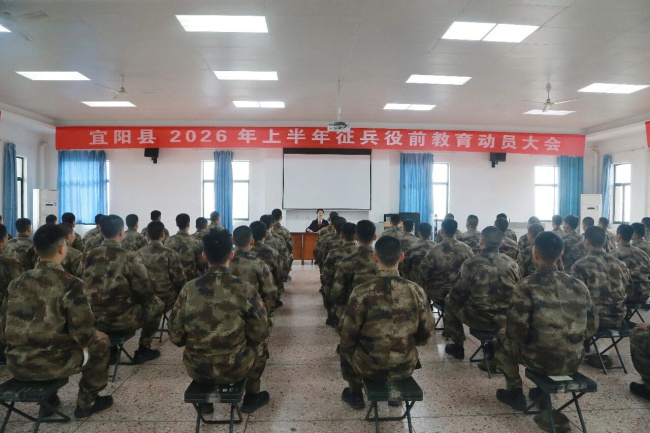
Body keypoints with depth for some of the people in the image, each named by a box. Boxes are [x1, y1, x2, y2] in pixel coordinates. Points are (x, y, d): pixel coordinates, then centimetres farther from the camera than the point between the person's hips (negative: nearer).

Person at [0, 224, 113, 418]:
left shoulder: (17, 282, 2)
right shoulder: (70, 284, -16)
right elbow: (83, 336, -18)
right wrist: (95, 336, 5)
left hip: (16, 364, 6)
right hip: (52, 363, -6)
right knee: (100, 343, 18)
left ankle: (48, 399, 36)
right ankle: (86, 402, 26)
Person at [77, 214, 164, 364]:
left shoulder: (87, 257, -1)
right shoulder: (130, 258, -15)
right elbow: (145, 293, -13)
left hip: (93, 320, 5)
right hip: (123, 320, -5)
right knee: (157, 303, 19)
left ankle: (109, 349, 34)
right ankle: (143, 350, 22)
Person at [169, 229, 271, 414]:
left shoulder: (189, 289, -11)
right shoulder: (245, 290, -16)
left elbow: (176, 337, -4)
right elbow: (260, 334, -10)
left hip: (196, 368, 2)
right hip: (235, 368, -2)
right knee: (259, 346, 28)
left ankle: (204, 400, 42)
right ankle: (251, 397, 38)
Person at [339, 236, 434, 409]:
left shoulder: (362, 292, -22)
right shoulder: (417, 291, -13)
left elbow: (348, 336, -13)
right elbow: (425, 334, -2)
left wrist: (346, 347, 10)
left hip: (370, 367, -2)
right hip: (406, 367, 3)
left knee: (345, 348, 29)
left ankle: (355, 395, 41)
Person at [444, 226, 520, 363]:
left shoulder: (471, 263, -15)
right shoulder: (512, 263, -3)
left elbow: (458, 295, -10)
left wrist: (451, 297, 14)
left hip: (480, 319, -4)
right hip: (506, 319, 4)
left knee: (450, 301, 21)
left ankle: (457, 346, 31)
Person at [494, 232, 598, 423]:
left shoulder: (527, 286, -15)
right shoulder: (579, 285, 0)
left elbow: (516, 330, -17)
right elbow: (592, 327, 7)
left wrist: (507, 334, 5)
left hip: (540, 360, -5)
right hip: (573, 362, 5)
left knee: (502, 337, 22)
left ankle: (515, 392, 26)